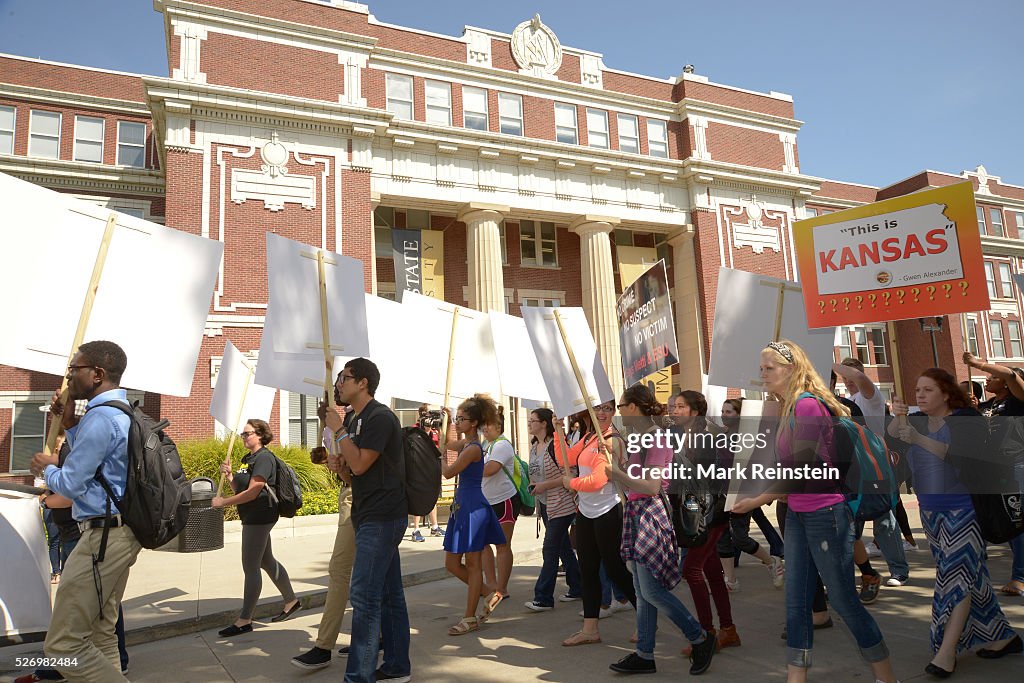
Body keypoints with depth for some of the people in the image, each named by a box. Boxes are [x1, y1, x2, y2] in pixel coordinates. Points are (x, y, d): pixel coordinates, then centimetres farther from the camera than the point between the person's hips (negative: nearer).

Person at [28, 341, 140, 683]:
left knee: (63, 644, -5)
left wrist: (47, 468, 2)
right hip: (120, 533, 11)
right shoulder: (123, 414, 13)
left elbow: (71, 484, -18)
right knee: (101, 634, 19)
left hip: (102, 536, -11)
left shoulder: (100, 417, -19)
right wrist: (71, 425, 15)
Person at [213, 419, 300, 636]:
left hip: (260, 516, -10)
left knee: (250, 566, -5)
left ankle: (245, 620, 2)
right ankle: (291, 601, 30)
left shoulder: (264, 458, -15)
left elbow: (252, 492, -21)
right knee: (266, 561, 17)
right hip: (253, 517, 10)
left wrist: (223, 502, -16)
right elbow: (238, 489, 16)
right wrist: (229, 474, 0)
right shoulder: (247, 459, 15)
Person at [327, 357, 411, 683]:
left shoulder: (380, 417, -14)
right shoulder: (357, 419, 16)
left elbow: (360, 464, -20)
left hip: (381, 518, -10)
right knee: (389, 593, 14)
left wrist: (338, 430, -11)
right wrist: (338, 461, 1)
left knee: (364, 595, -8)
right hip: (372, 517, 10)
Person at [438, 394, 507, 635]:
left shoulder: (473, 448, -17)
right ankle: (490, 592, 26)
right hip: (462, 506, 10)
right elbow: (447, 443, 31)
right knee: (451, 564, 12)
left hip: (473, 507, -10)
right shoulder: (466, 444, 10)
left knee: (472, 564, 2)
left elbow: (448, 472, -15)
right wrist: (446, 421, 20)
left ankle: (470, 618, 13)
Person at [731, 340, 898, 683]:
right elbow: (792, 468, 9)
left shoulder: (808, 404, -18)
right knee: (796, 600, 10)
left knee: (843, 599, 5)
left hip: (825, 512, -9)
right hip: (798, 514, 9)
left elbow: (802, 469, -21)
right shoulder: (788, 408, 10)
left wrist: (757, 500, -15)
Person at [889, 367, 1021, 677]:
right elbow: (891, 436, -8)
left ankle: (947, 652, -9)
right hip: (930, 509, 7)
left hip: (963, 509, -6)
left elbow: (959, 454, -24)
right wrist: (897, 418, -29)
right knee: (969, 574, 13)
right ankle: (1001, 636, 26)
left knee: (956, 575, -10)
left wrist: (919, 438, -36)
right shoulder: (917, 420, 10)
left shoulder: (968, 419, -7)